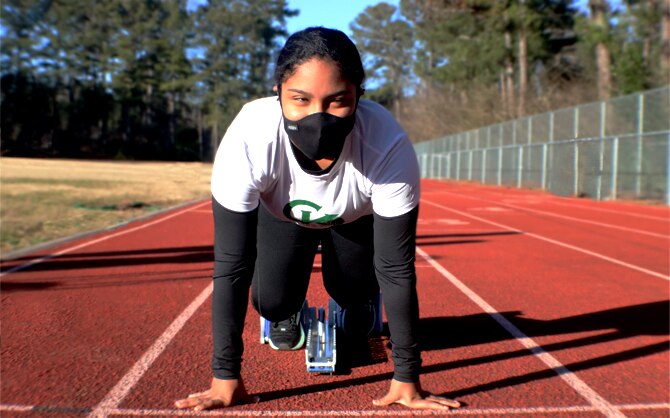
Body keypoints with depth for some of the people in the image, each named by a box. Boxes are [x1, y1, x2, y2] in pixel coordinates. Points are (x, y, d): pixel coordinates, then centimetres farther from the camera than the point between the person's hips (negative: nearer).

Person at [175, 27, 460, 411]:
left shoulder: (389, 146, -42)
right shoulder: (247, 139, -42)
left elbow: (397, 270, -33)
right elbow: (231, 266, -35)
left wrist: (407, 379, -29)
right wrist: (226, 379, -32)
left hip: (358, 217, 1)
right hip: (282, 214, 0)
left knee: (355, 292, -7)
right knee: (271, 301, -10)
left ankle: (361, 303, 31)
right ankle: (289, 312, 28)